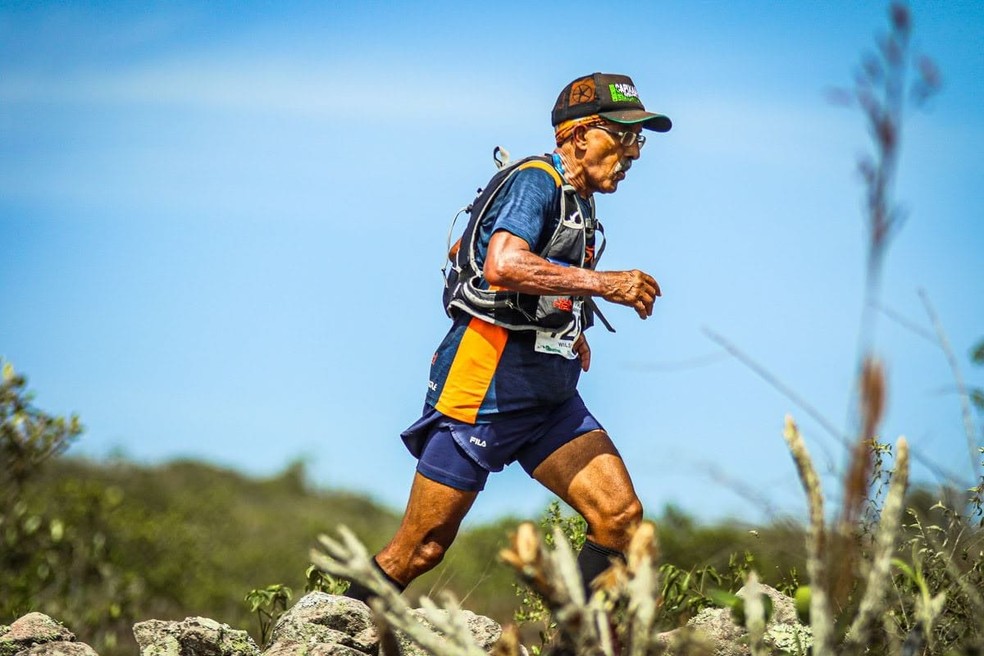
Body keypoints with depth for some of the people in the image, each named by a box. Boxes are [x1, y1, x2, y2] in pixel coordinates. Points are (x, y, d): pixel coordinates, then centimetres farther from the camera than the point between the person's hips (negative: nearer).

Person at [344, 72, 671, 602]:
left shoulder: (578, 202, 18)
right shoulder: (536, 181, -10)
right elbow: (502, 267, -29)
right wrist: (604, 284, -26)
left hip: (549, 399, 9)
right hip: (486, 386, -9)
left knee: (621, 516, -8)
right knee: (422, 548, -4)